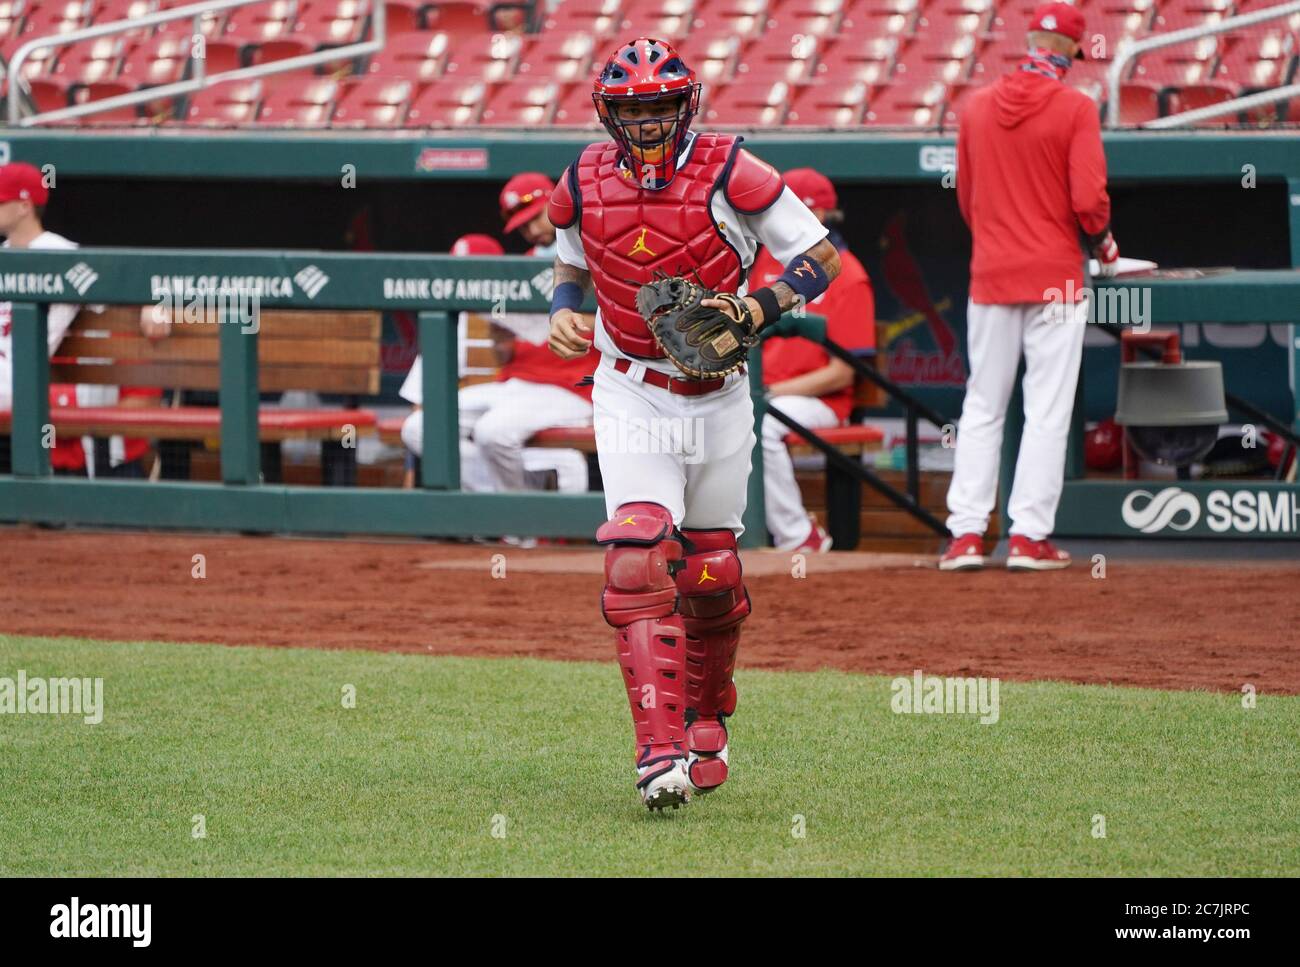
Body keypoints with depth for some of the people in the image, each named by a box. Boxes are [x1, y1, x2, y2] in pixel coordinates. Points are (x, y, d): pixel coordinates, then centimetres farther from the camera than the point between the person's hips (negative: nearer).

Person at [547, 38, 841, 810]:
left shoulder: (728, 175, -13)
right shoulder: (586, 184, -2)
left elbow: (823, 257, -8)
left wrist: (758, 308, -22)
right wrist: (563, 311, -3)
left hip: (718, 395, 0)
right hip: (631, 393, 0)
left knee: (711, 573, 11)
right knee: (639, 558, -19)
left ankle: (706, 715, 38)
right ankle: (661, 749, -24)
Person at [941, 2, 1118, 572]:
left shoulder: (976, 108, 6)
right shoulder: (1075, 108, -8)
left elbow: (965, 198, 12)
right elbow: (1089, 199, -14)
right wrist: (1105, 247, 5)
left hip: (989, 275, 4)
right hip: (1055, 278, -4)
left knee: (981, 408, 9)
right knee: (1047, 411, 0)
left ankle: (966, 532, 4)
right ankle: (1029, 536, -3)